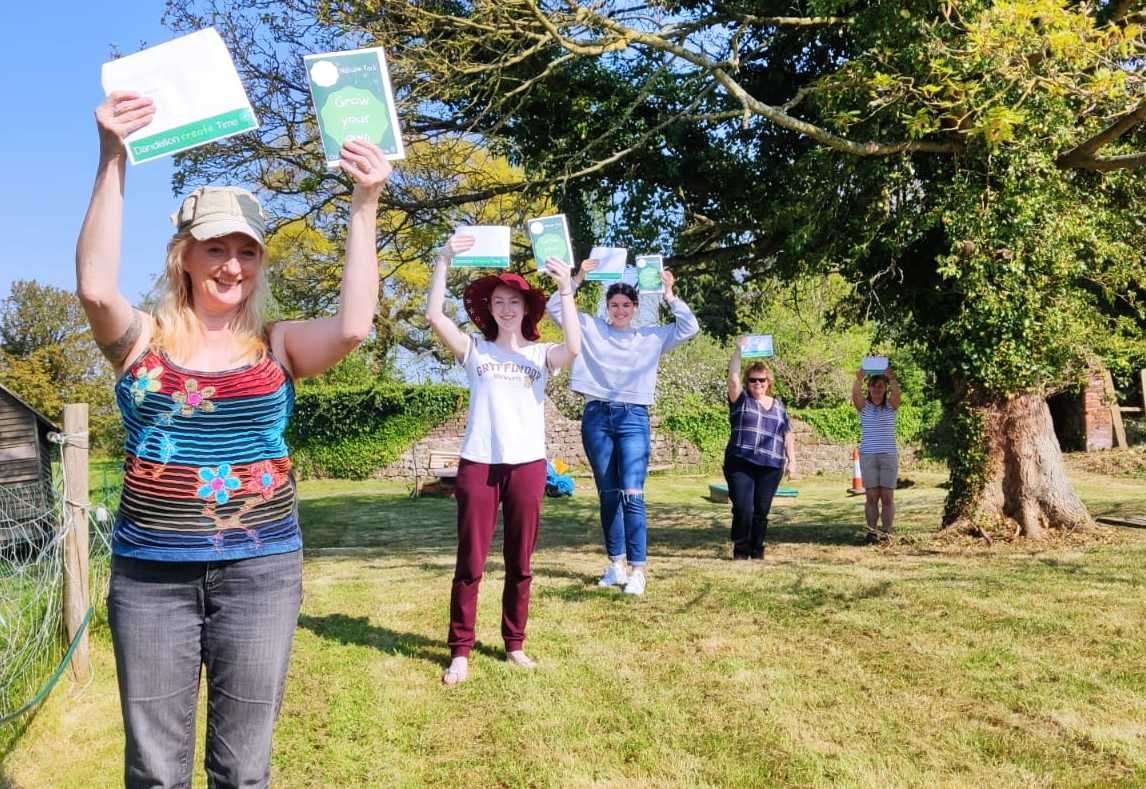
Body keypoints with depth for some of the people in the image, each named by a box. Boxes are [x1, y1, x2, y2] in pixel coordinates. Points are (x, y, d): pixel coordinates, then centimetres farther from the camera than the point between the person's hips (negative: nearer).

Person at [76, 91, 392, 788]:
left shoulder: (277, 346, 0)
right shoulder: (144, 340, 0)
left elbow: (353, 327, -19)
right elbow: (96, 287, -21)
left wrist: (364, 207, -20)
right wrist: (113, 162, -25)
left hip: (260, 568, 0)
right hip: (149, 571, 0)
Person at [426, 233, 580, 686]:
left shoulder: (541, 354, 9)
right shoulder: (474, 350, 8)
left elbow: (574, 347, -13)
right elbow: (435, 316, -6)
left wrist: (566, 290, -14)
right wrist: (443, 262, -10)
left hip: (527, 464, 1)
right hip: (478, 463, -1)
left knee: (520, 563, 9)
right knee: (470, 563, 0)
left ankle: (515, 644, 21)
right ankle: (460, 651, 7)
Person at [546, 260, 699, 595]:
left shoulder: (651, 337, 10)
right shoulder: (590, 329, 10)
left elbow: (691, 328, 3)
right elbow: (554, 309, 5)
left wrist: (669, 294, 0)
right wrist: (578, 278, -3)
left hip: (633, 418, -1)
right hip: (597, 416, 2)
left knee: (632, 494, -13)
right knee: (608, 494, 7)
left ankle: (637, 570, -10)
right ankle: (616, 564, 17)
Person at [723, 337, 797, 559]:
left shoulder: (778, 406, 18)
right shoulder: (741, 400, 7)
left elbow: (787, 436, 20)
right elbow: (733, 377, -10)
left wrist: (791, 460, 12)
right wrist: (739, 349, -13)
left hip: (770, 467, 3)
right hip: (740, 464, -3)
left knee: (761, 511, 4)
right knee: (743, 509, -10)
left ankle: (757, 550, 15)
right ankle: (740, 550, 5)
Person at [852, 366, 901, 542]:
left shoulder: (890, 406, 5)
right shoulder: (864, 406, 5)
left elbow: (896, 394, -16)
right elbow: (855, 394, -16)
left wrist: (892, 379, -35)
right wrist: (858, 379, -35)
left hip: (889, 455, 0)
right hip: (867, 456, 0)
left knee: (887, 497, -1)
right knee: (871, 497, 0)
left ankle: (886, 531, 3)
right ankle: (871, 531, 3)